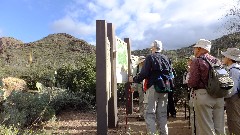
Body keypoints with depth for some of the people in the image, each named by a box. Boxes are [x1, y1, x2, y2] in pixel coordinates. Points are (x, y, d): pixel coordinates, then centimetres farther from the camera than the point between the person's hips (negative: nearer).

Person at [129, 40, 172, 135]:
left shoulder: (150, 57, -5)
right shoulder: (166, 58, 12)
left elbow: (144, 74, -12)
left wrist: (134, 79, 1)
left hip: (154, 87, -6)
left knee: (150, 113, -2)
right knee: (162, 113, 13)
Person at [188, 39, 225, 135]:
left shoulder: (197, 61, -8)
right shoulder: (217, 61, 11)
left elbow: (192, 82, -15)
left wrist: (188, 83, 5)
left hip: (203, 95, -6)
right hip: (219, 96, 7)